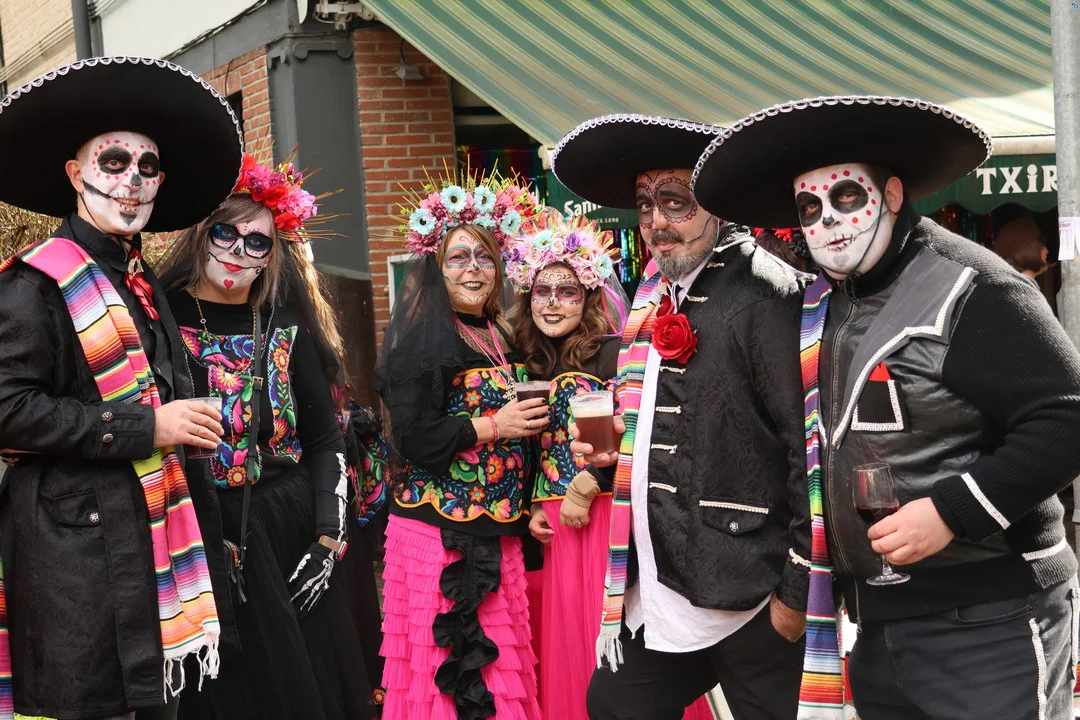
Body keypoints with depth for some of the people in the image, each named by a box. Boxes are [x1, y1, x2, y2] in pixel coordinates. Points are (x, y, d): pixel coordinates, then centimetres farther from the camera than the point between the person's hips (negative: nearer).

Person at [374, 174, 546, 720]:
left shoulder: (498, 337, 15)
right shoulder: (422, 338, -9)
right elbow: (415, 439, -17)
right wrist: (493, 427, -12)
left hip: (494, 531, 7)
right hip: (441, 529, -7)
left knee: (496, 660, 8)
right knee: (451, 672, -5)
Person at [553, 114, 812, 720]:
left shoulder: (760, 294, -13)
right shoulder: (656, 300, 12)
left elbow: (809, 446, -16)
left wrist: (797, 589, -15)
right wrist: (613, 448, 6)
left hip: (749, 600, -8)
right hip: (661, 595, 8)